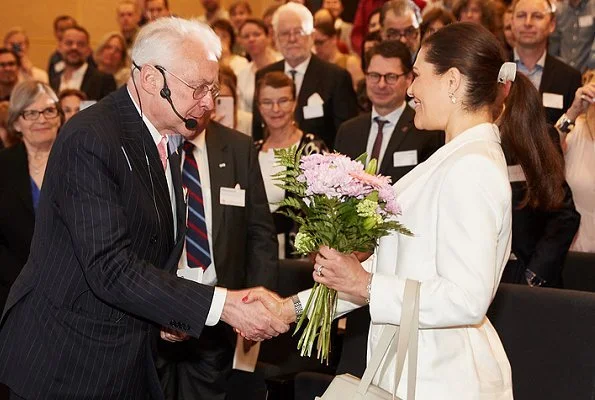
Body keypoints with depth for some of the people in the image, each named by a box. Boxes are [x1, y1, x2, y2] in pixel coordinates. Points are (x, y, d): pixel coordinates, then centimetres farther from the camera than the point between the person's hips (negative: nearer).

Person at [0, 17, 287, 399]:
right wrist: (221, 305, -28)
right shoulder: (89, 139, -20)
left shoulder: (171, 141, 6)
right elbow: (111, 268, -27)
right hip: (66, 363, -7)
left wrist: (163, 310, 0)